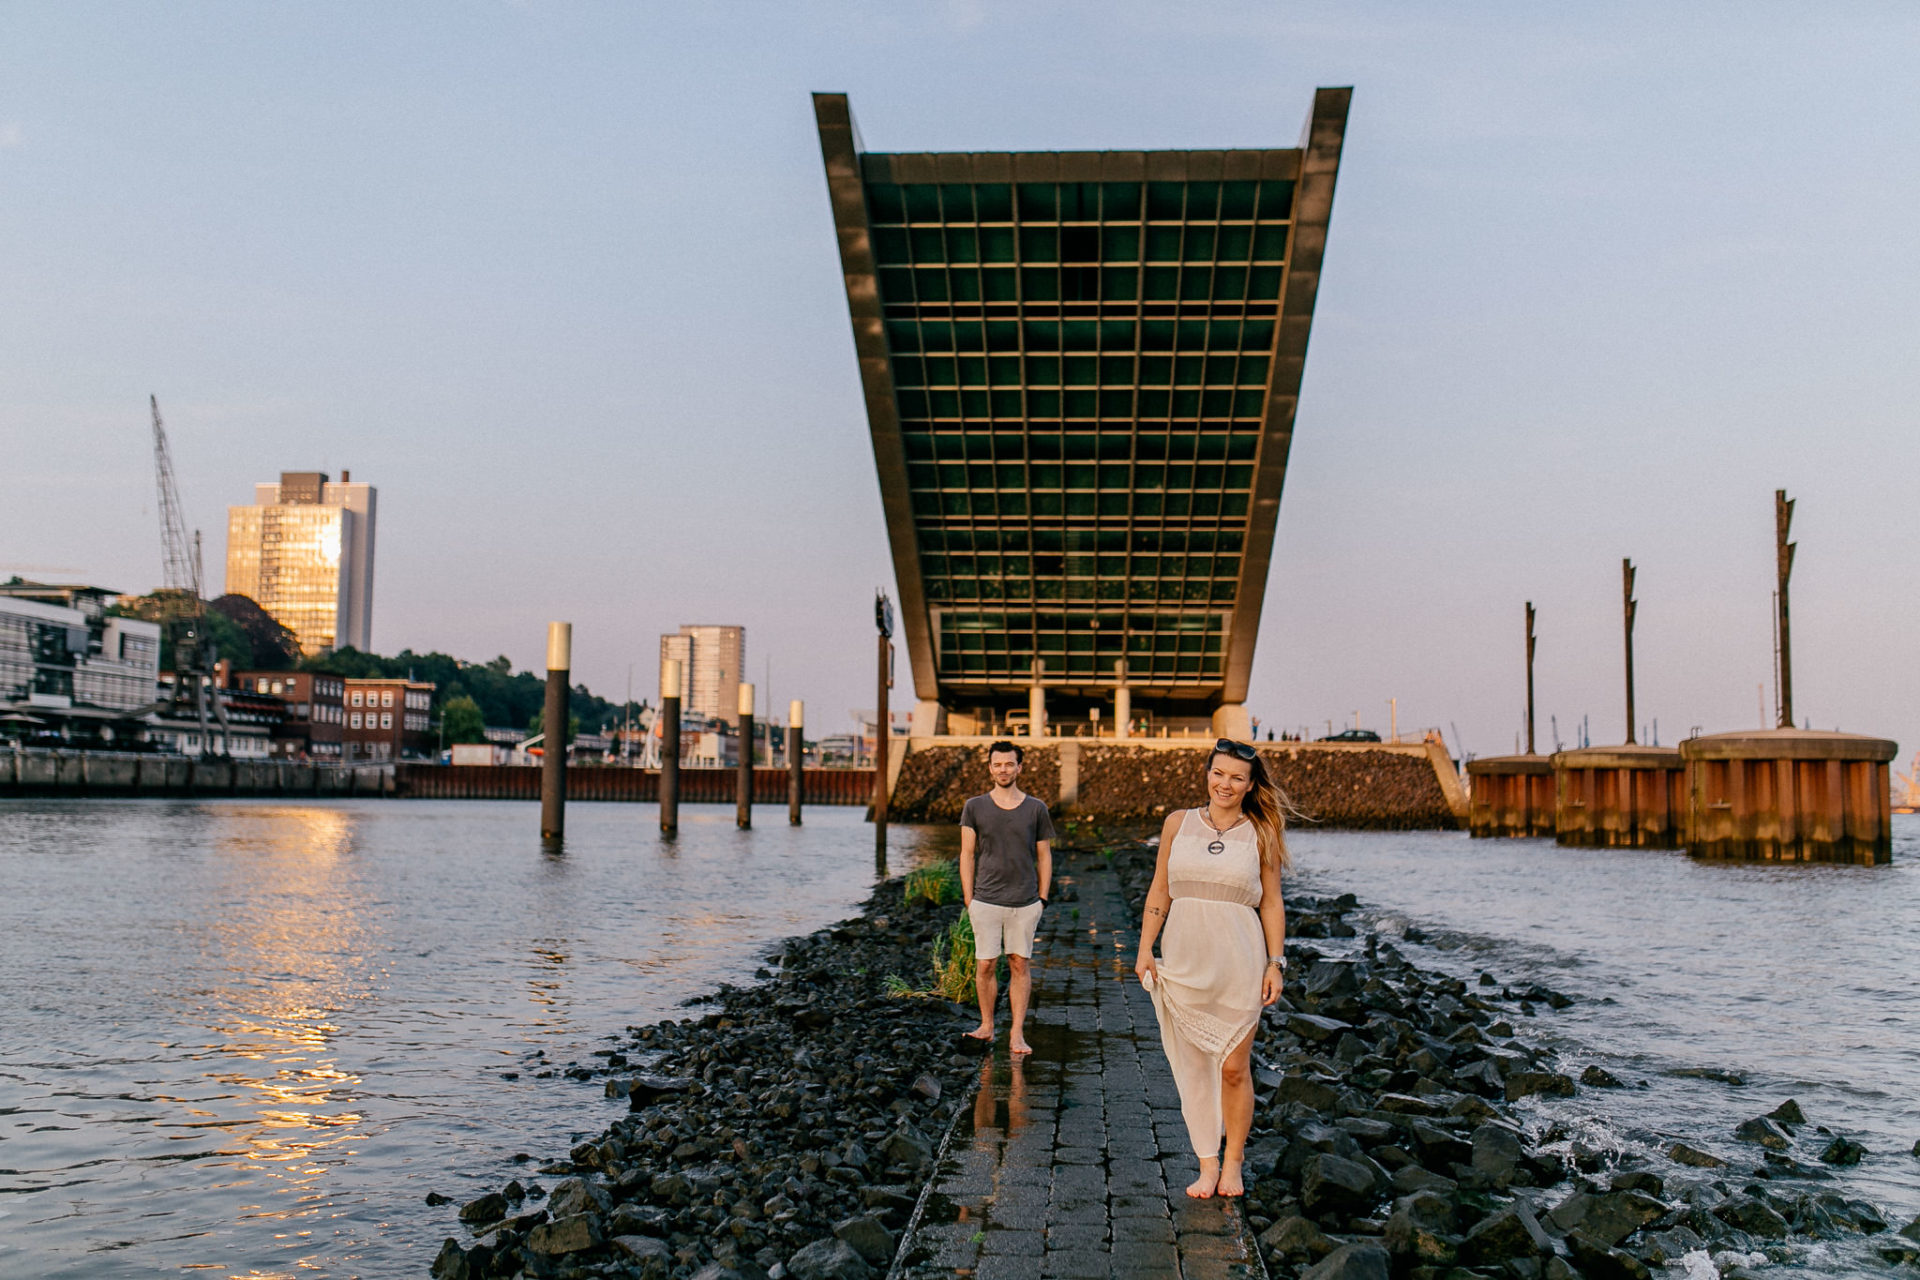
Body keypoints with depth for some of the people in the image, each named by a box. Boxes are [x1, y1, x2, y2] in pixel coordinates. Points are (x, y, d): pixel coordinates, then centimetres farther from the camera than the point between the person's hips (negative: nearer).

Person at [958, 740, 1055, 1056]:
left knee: (1020, 964, 3)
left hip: (1025, 902, 0)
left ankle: (1017, 1034, 9)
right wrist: (969, 900, 0)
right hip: (985, 902, 0)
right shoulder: (975, 807, 4)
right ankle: (986, 1026, 17)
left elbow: (1044, 857, 9)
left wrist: (1042, 899, 3)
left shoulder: (1036, 809, 5)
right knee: (984, 965, 1)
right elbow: (967, 855, 5)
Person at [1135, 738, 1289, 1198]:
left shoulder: (1261, 834, 3)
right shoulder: (1178, 824, 6)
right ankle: (1207, 1165, 15)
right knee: (1193, 1066, 4)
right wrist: (1145, 950, 4)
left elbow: (1271, 903, 5)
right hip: (1183, 960, 2)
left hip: (1238, 962, -2)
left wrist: (1276, 963, -1)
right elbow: (1160, 891, 10)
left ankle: (1233, 1163, 18)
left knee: (1233, 1068, 0)